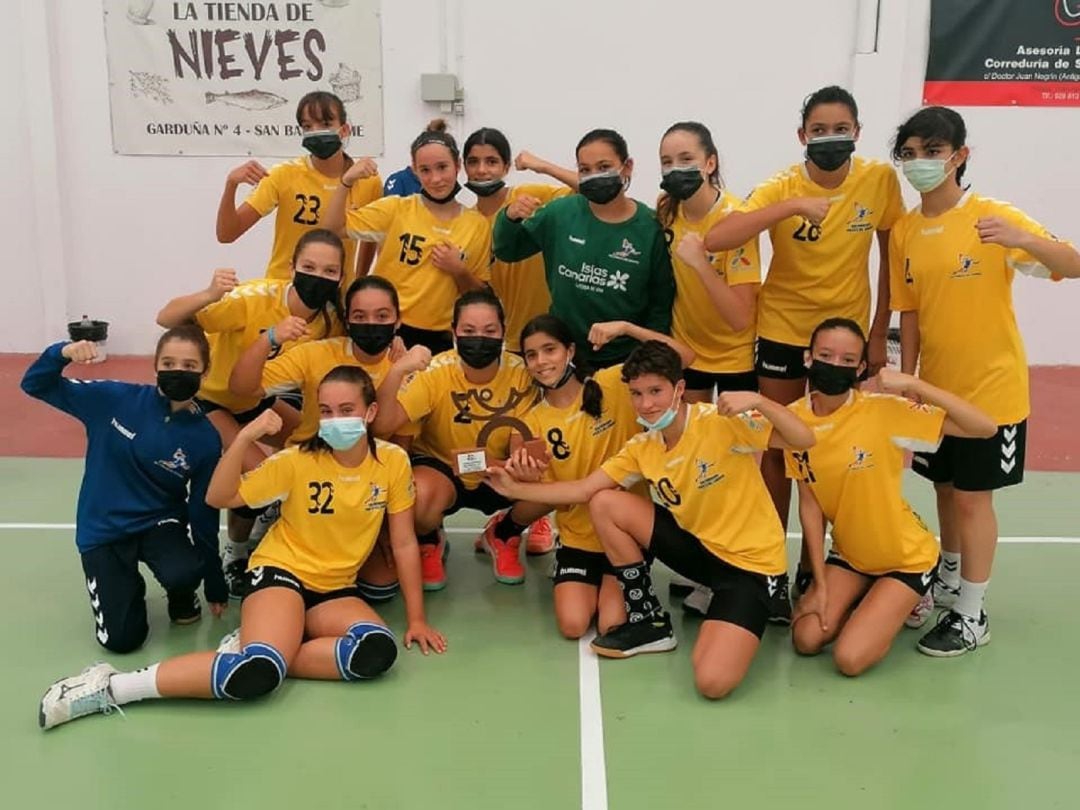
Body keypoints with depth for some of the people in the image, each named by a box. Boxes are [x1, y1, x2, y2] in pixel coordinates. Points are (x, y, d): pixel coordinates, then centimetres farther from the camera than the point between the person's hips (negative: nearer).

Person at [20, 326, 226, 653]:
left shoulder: (205, 438, -13)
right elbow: (35, 385, -7)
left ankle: (182, 596, 5)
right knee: (121, 638, -11)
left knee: (184, 573, -34)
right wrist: (62, 353, -30)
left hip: (160, 521, 0)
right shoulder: (115, 398, -13)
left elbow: (204, 513, -4)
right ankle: (127, 587, 24)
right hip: (103, 529, 0)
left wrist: (215, 586, 1)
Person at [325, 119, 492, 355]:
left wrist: (460, 271, -11)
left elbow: (480, 295, 7)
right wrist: (346, 182, -16)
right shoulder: (396, 209, -1)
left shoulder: (478, 225, 1)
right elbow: (334, 227, -4)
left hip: (439, 339, 1)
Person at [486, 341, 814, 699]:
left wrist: (758, 401, -41)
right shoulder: (642, 448, -1)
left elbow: (804, 440, -25)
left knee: (712, 681, -26)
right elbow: (583, 490, 0)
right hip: (699, 544, 6)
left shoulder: (722, 422, -19)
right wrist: (515, 488, -7)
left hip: (750, 562, -6)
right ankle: (649, 620, 8)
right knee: (605, 504, -6)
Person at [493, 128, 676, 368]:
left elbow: (661, 303, -6)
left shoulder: (650, 227, -11)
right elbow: (507, 251, 5)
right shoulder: (561, 213, -7)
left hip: (625, 359, -2)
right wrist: (510, 218, -14)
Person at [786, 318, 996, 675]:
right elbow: (809, 503, -5)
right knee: (807, 640, -7)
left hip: (907, 558, -4)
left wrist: (913, 384, -36)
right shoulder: (794, 418, -11)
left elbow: (984, 428, -28)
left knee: (849, 659, -14)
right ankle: (871, 600, 21)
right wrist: (820, 583, -6)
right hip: (849, 553, 4)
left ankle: (906, 602, 16)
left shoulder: (882, 409, -24)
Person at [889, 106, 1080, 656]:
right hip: (936, 388, 5)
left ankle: (972, 616, 17)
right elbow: (910, 314, 6)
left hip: (990, 388, -5)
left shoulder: (992, 215, -13)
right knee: (945, 489, 18)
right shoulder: (904, 231, 1)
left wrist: (1022, 239, -38)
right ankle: (949, 584, 39)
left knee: (972, 497, 2)